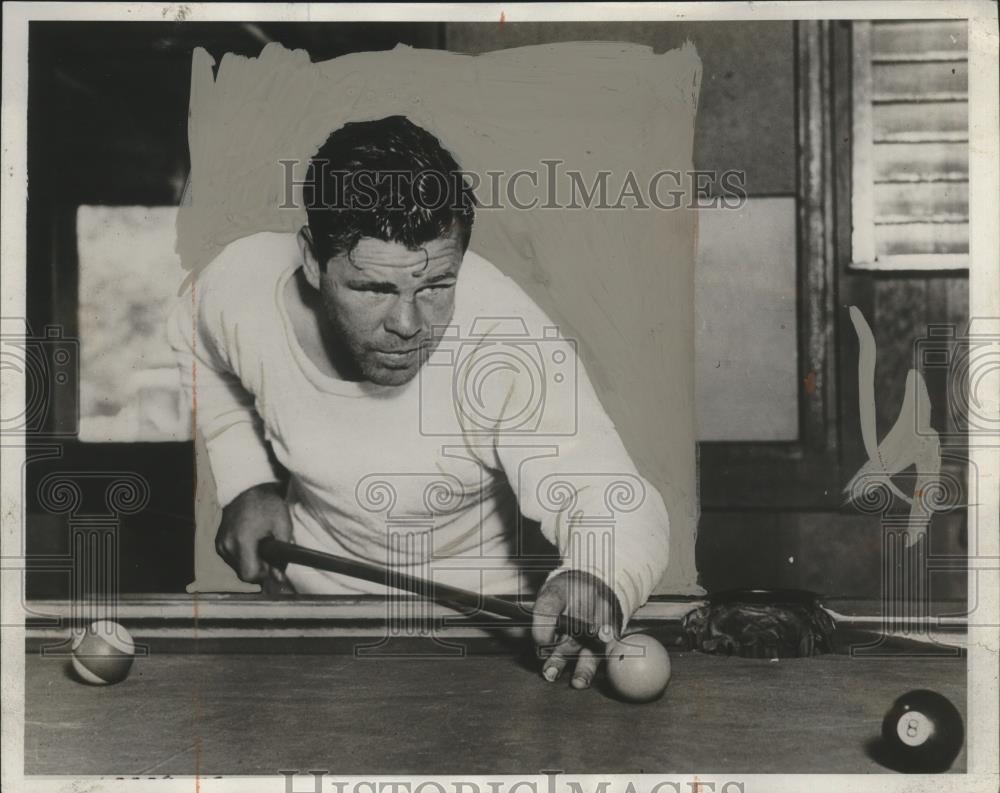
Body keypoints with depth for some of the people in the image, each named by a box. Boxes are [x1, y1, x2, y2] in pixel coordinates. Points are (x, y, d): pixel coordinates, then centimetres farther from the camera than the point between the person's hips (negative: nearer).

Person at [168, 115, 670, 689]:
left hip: (473, 599, -2)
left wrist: (596, 584, -62)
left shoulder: (512, 345, -32)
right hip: (308, 586, 3)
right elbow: (200, 358, 6)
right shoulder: (239, 287, -20)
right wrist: (245, 482, -5)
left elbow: (622, 509, -39)